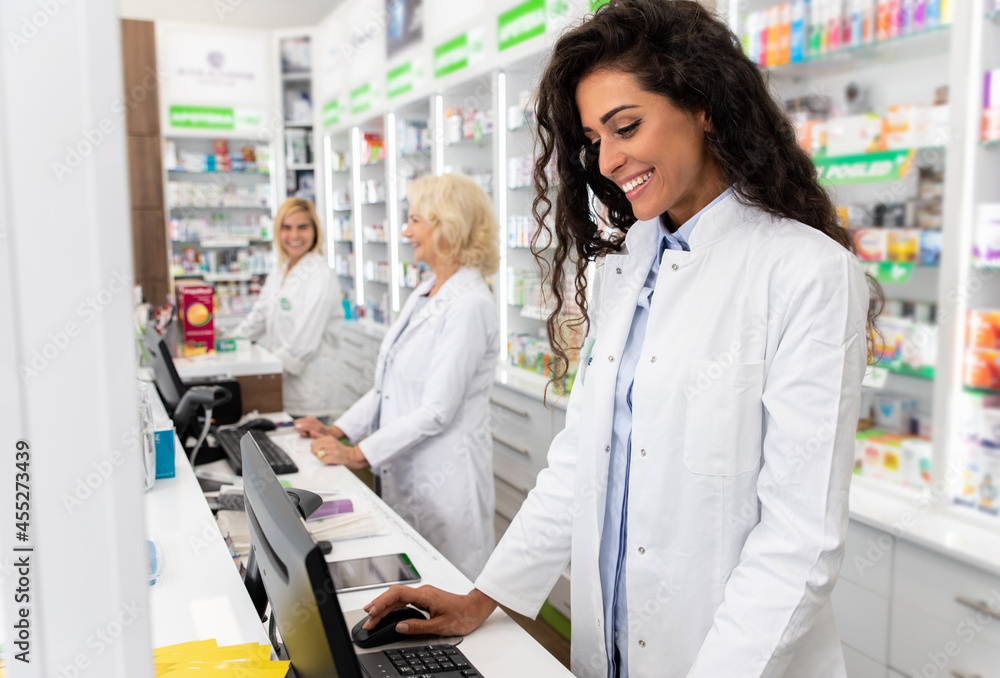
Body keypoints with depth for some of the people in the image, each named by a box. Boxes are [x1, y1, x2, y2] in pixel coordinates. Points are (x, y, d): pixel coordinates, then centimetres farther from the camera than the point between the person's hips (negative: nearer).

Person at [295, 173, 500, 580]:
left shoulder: (468, 305, -19)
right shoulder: (424, 295, 11)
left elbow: (436, 411, -22)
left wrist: (358, 454, -18)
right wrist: (338, 430, 6)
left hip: (445, 479, -9)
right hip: (404, 471, 9)